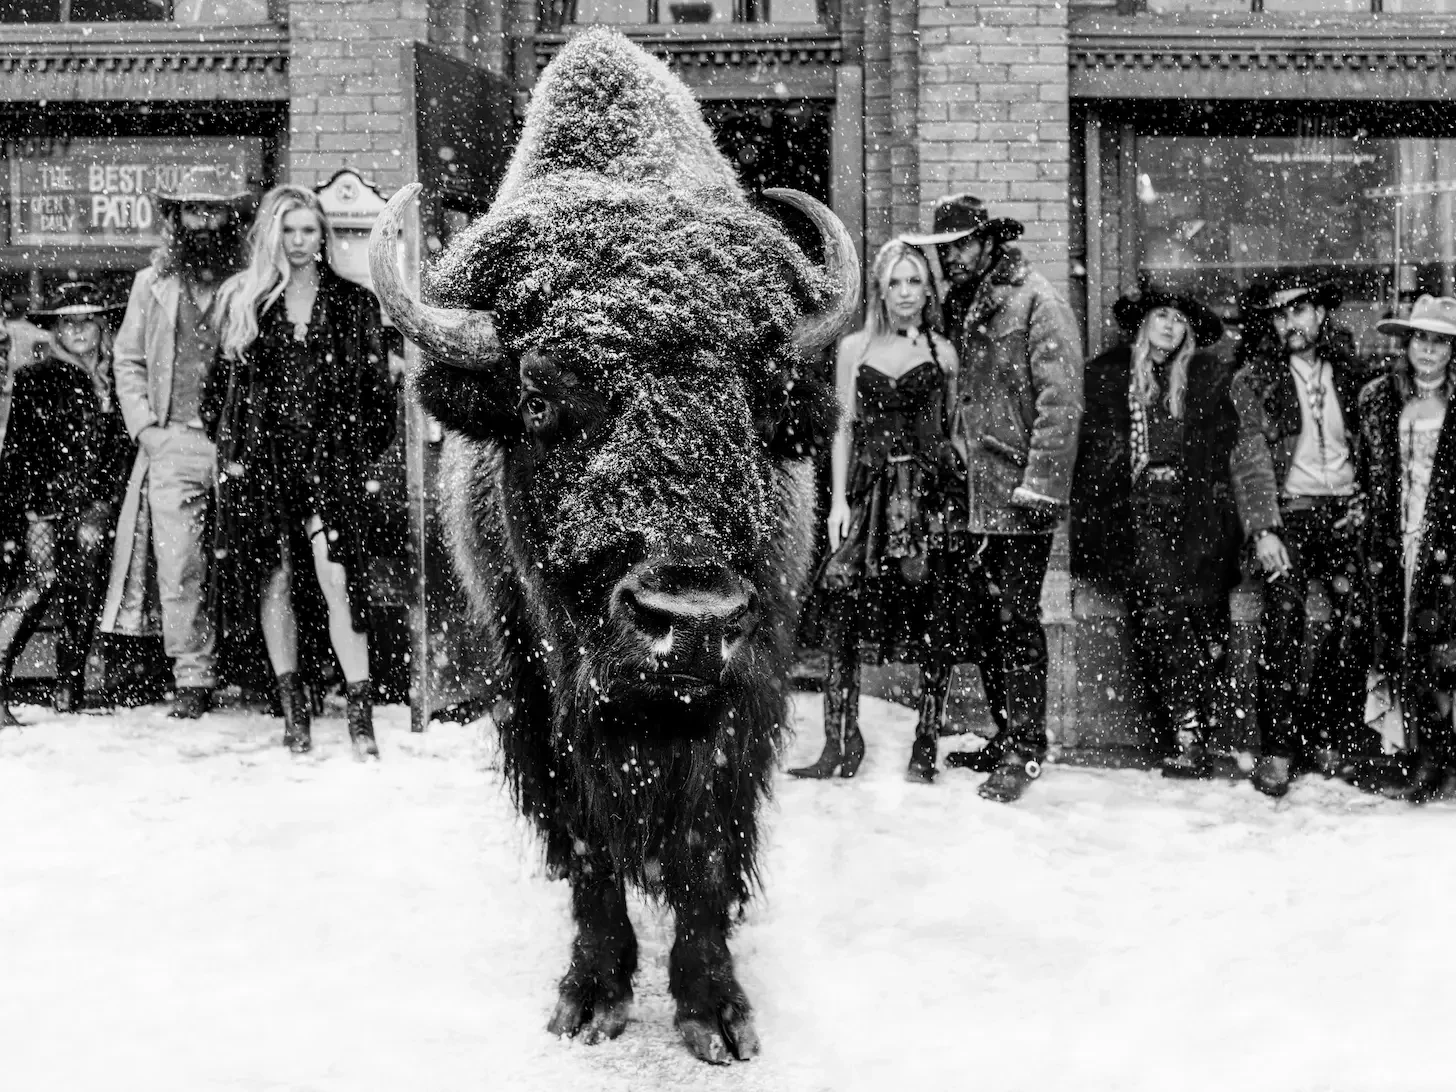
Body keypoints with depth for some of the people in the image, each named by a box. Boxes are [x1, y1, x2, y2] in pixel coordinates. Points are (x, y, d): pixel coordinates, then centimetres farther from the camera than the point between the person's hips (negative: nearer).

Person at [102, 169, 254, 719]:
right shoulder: (152, 284, 14)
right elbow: (128, 360, 16)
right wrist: (145, 426, 3)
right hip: (173, 443, 1)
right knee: (179, 570, -5)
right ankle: (192, 679, 0)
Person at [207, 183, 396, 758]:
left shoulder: (353, 303, 7)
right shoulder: (243, 300, 9)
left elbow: (376, 386, 8)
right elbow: (223, 382, 13)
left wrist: (365, 454, 3)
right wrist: (231, 446, 5)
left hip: (331, 455, -2)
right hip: (263, 456, 2)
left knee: (338, 577, -13)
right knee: (274, 579, 4)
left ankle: (360, 710, -10)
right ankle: (292, 706, 15)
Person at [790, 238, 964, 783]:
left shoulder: (943, 352, 8)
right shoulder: (854, 348, 12)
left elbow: (954, 429, 6)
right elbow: (845, 429, 11)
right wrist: (838, 498, 3)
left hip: (927, 492, -1)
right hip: (870, 491, 1)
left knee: (931, 625, -4)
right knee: (840, 595, -12)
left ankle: (925, 747, 5)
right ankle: (841, 743, -6)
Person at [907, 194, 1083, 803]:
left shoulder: (1035, 302, -7)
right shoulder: (958, 308, 16)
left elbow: (1060, 399, -14)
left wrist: (1038, 483, -19)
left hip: (1019, 496, -7)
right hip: (970, 494, 7)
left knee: (1016, 621, -4)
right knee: (981, 618, 11)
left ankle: (1024, 751, 6)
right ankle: (1007, 738, 24)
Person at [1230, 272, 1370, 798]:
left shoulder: (1346, 369, 12)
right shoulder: (1255, 378, 1)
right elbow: (1250, 456, -6)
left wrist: (1362, 498, 1)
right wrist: (1262, 530, -15)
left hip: (1343, 513, 3)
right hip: (1288, 513, -3)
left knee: (1355, 624, -5)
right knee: (1283, 628, -12)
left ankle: (1328, 738, 9)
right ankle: (1278, 750, -5)